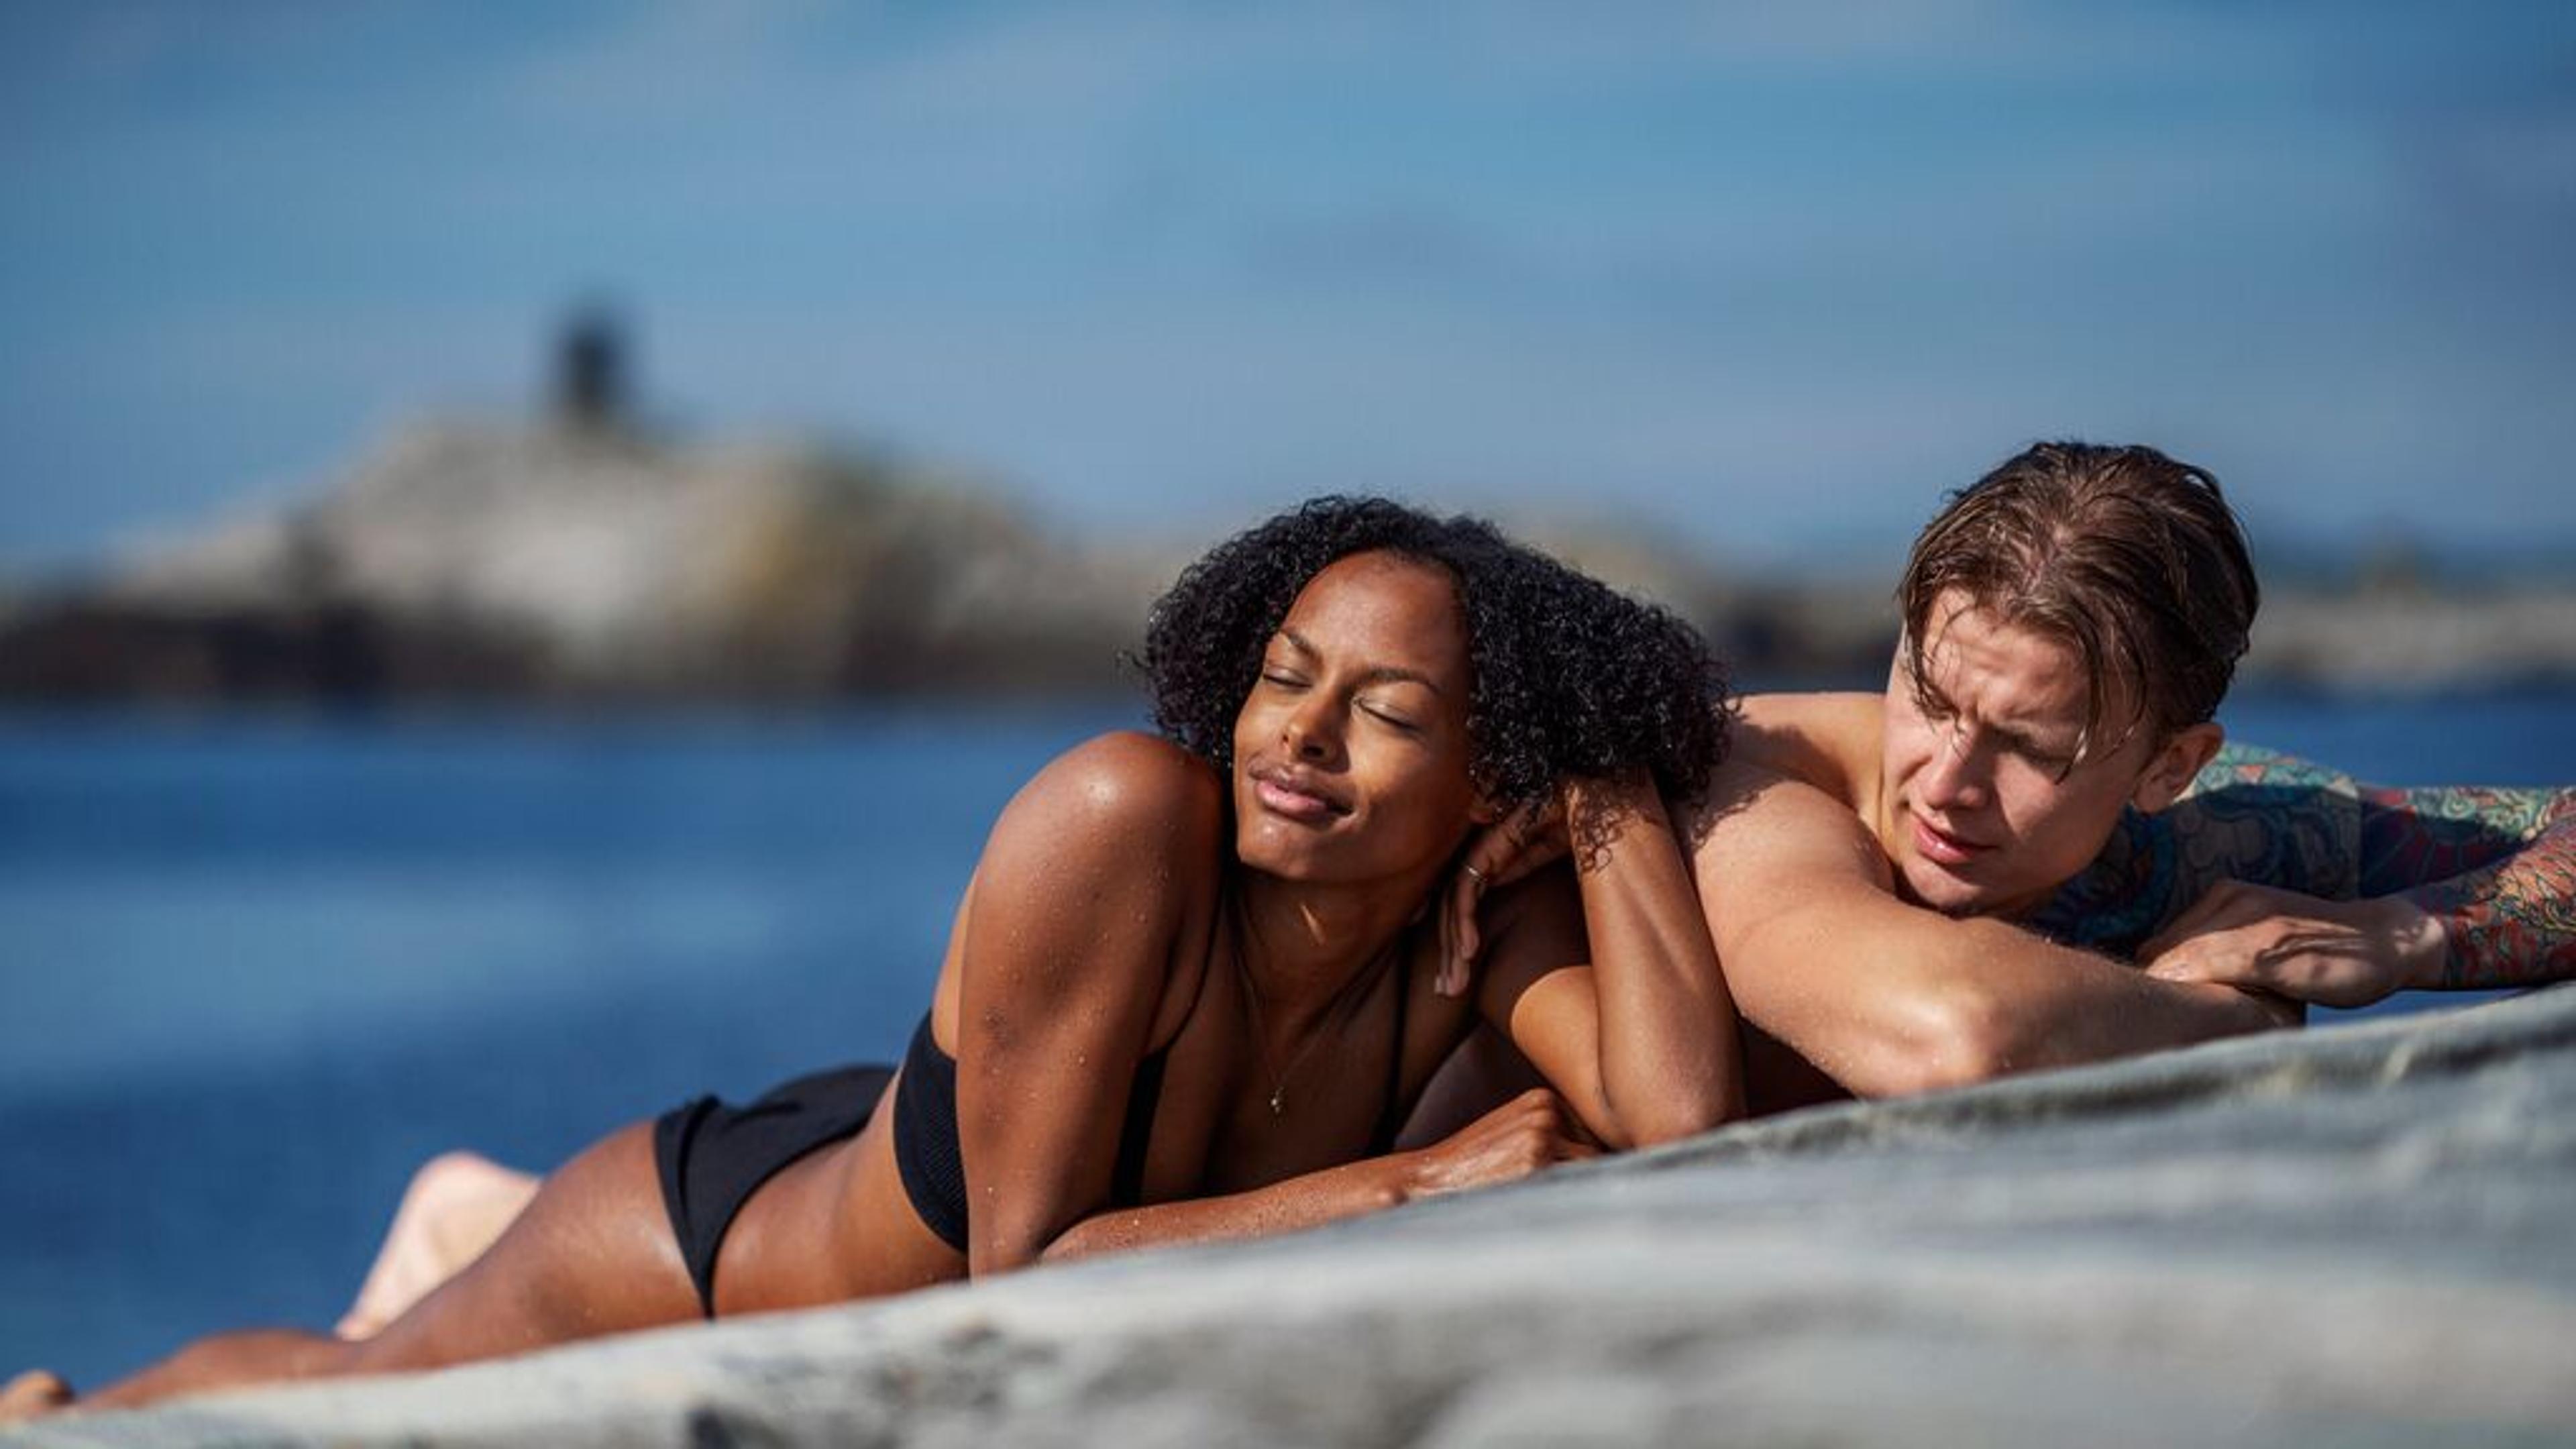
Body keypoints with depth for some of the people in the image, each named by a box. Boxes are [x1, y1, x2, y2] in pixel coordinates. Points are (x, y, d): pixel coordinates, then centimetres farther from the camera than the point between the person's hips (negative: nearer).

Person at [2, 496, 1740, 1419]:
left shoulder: (1493, 909, -26)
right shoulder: (1118, 821, -40)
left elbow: (1681, 1122, -44)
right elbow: (1021, 1265, -37)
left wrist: (1613, 780, -37)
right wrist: (1415, 1179, -39)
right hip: (695, 1247, -4)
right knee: (344, 1394, 26)